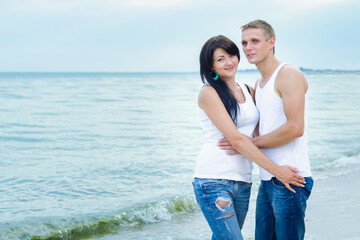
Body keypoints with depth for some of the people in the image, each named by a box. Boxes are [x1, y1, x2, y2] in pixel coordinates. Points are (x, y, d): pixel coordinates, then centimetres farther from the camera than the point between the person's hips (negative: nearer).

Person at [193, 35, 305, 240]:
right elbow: (236, 139, -13)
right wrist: (277, 170, -15)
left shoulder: (248, 91, 15)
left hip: (243, 182, 6)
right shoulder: (209, 93, -6)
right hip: (214, 181, -6)